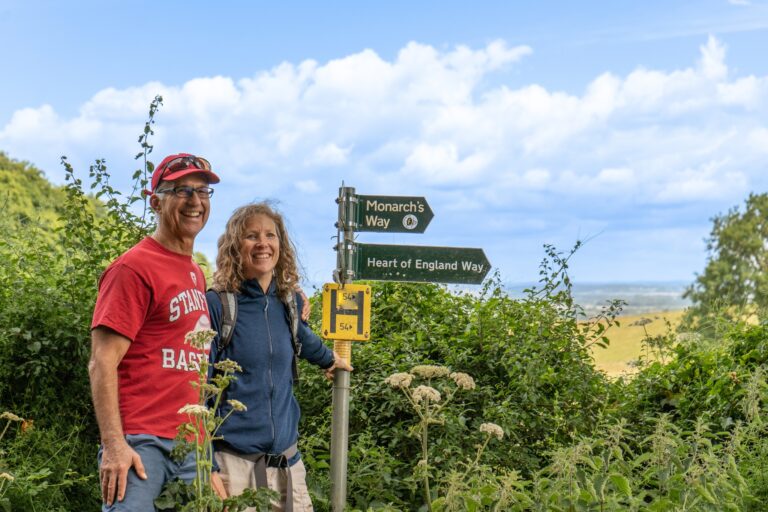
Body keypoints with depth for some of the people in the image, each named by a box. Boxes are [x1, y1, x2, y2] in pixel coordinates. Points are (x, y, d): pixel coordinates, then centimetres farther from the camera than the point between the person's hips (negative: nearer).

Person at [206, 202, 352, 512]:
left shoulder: (287, 305, 6)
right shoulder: (217, 306, -9)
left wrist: (328, 359, 47)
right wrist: (208, 468, -15)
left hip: (287, 460, 5)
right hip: (233, 461, -5)